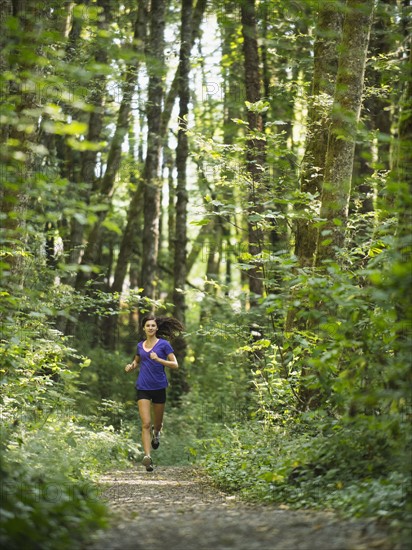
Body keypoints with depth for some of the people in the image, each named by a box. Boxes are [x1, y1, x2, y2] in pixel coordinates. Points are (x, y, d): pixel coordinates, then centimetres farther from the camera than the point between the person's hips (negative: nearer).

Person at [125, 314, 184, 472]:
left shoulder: (164, 344, -3)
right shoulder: (140, 346, 8)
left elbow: (175, 364, -8)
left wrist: (158, 359, -22)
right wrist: (131, 366, 4)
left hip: (159, 387, -1)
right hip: (143, 388, 1)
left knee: (157, 422, 15)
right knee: (146, 423, -12)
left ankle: (156, 432, 52)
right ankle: (147, 456, -17)